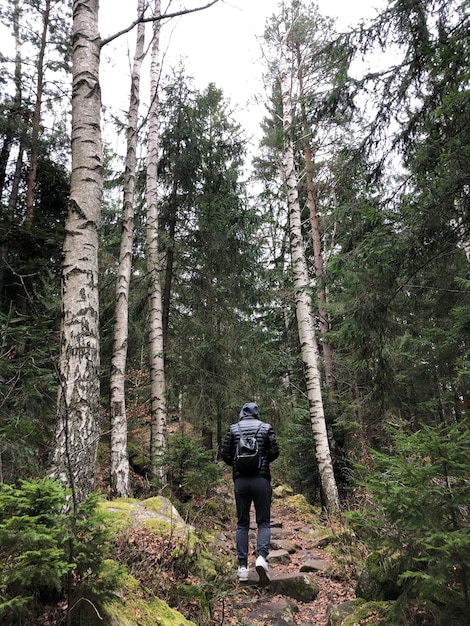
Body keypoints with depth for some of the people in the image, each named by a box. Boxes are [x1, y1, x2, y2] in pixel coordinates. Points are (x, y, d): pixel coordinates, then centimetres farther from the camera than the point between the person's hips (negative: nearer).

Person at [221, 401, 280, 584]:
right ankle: (261, 556, -15)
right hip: (261, 479, -1)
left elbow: (225, 454, 3)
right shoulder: (266, 428, 2)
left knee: (242, 523, 10)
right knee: (264, 522, 7)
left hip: (240, 480, 1)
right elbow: (275, 452, 0)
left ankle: (242, 566, 8)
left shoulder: (233, 429, 5)